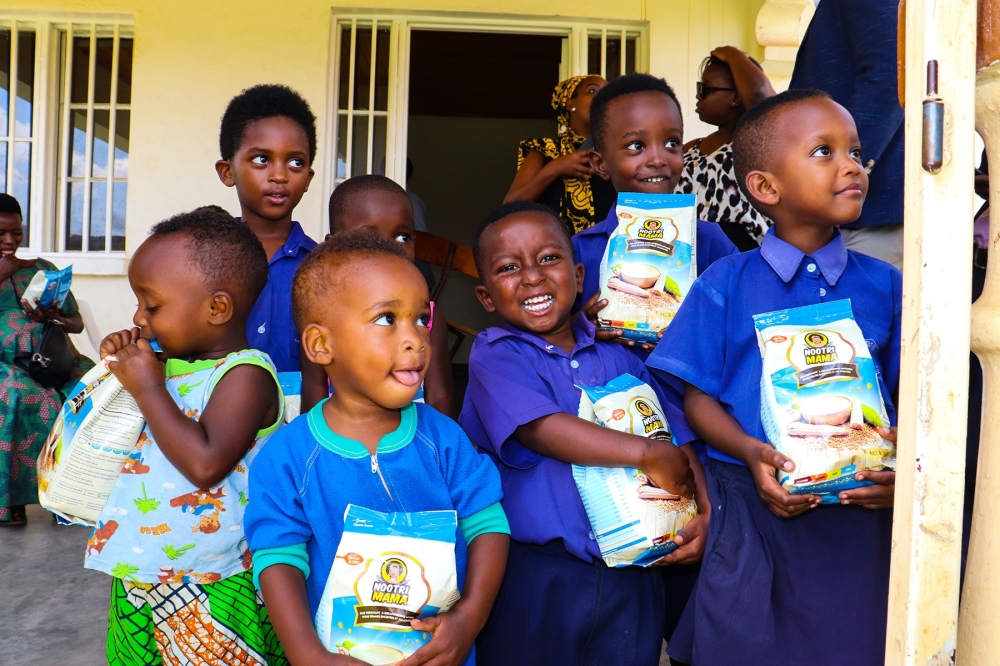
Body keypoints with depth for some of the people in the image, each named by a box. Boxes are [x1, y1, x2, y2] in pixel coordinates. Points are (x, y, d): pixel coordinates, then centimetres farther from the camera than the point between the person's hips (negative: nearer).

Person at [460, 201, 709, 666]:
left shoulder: (618, 358, 7)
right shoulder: (495, 355, -6)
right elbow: (540, 429, -21)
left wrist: (706, 510, -9)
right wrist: (649, 454, -20)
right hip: (535, 577, -3)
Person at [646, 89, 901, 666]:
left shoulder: (885, 286, 3)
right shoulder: (726, 284, -2)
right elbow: (699, 397, -2)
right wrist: (752, 453, -18)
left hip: (860, 509, 2)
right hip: (753, 504, -1)